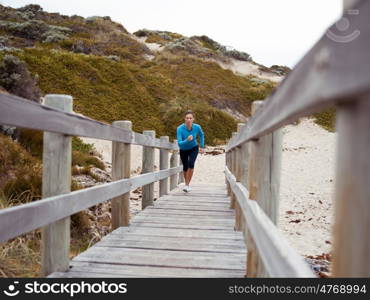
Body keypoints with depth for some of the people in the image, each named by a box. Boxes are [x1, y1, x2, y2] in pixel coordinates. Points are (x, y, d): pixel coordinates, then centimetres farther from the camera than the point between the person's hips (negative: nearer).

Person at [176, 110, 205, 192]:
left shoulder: (197, 127, -23)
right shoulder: (180, 128, -30)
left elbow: (201, 135, 1)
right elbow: (179, 143, -33)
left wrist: (202, 146, 3)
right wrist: (187, 140, -51)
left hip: (193, 148, 0)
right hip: (183, 150, 0)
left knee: (191, 163, -23)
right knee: (185, 167, 10)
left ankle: (187, 185, -12)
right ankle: (186, 183, 37)